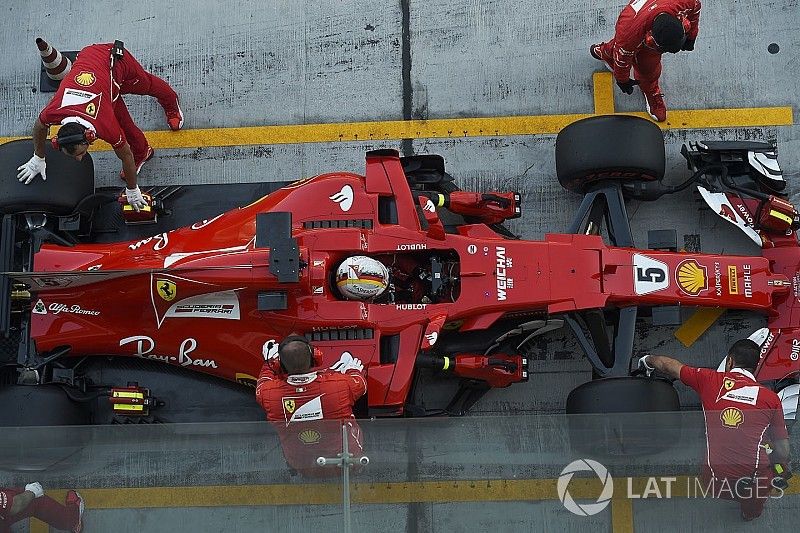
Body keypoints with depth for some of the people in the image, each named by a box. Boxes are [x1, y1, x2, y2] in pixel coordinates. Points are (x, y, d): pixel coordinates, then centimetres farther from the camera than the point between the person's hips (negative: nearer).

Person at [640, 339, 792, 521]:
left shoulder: (710, 380, 2)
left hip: (715, 481, 1)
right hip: (755, 482, -1)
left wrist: (647, 361, 38)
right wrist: (782, 471, 29)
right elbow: (783, 449, 8)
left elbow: (668, 365, 17)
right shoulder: (770, 397, 1)